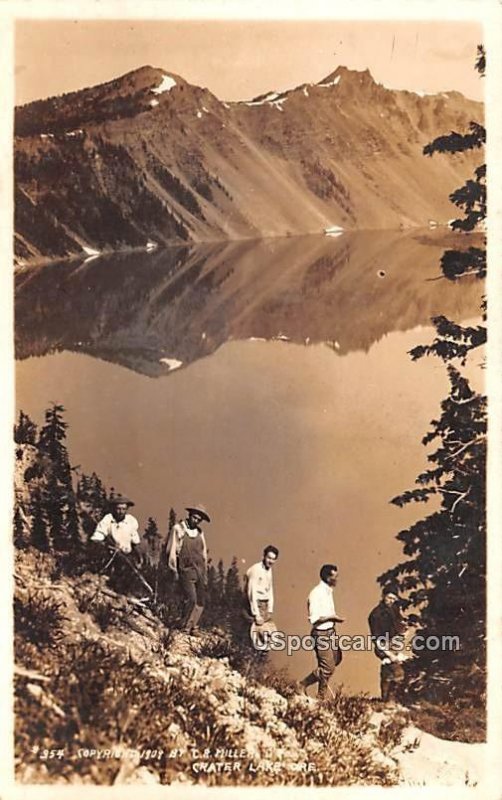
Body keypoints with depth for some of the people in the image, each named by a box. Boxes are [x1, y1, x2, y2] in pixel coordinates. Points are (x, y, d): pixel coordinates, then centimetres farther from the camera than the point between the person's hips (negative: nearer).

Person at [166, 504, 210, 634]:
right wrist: (174, 570, -2)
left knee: (200, 601, 3)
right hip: (186, 570, -5)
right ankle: (185, 628, -2)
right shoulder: (178, 529, 0)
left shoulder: (200, 533, 15)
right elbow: (172, 551, 1)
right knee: (191, 599, -15)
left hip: (200, 571, 5)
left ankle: (193, 628, 14)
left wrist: (205, 574, 16)